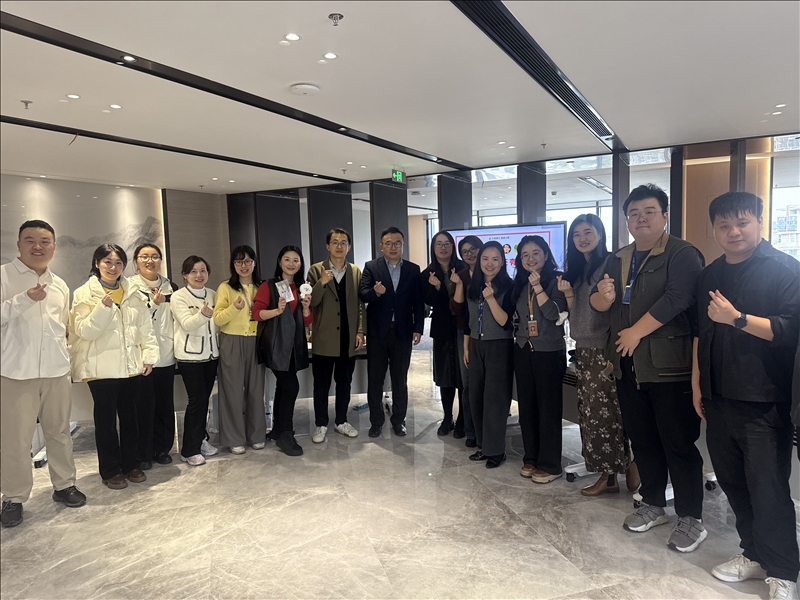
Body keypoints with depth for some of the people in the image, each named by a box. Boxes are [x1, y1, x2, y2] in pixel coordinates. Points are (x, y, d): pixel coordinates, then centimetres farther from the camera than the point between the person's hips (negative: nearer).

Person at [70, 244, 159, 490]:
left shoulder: (132, 293, 9)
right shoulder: (85, 294, -3)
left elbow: (146, 326, 8)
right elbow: (85, 331, -11)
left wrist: (149, 355, 2)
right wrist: (104, 307, -24)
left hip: (131, 366, 4)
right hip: (101, 367, -4)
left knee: (129, 416, 13)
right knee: (106, 419, 6)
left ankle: (132, 464, 25)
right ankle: (111, 470, 18)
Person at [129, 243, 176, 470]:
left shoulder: (170, 286, 12)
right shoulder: (130, 286, -1)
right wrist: (153, 304, -18)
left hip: (166, 354, 4)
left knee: (165, 404, 8)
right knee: (144, 404, 0)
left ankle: (162, 448, 22)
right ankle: (143, 453, 13)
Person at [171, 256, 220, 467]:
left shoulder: (213, 295, 8)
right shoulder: (178, 297, -8)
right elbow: (188, 324, -22)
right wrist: (203, 314, -38)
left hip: (211, 353, 5)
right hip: (190, 356, -5)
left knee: (205, 399, 11)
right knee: (196, 400, -6)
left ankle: (201, 440, 25)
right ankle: (189, 449, 4)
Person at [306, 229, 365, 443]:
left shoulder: (356, 272, 7)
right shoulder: (316, 270, -2)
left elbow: (360, 304, 8)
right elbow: (310, 302, -9)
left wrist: (360, 331, 1)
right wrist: (321, 283, -26)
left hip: (348, 338, 3)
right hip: (324, 338, -2)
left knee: (344, 383, 13)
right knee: (321, 384, 6)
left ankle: (341, 421, 27)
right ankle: (321, 425, 19)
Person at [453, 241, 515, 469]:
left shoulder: (508, 287, -10)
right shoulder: (473, 286, 6)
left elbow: (505, 321, -17)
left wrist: (491, 298, -28)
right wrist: (466, 347, 13)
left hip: (499, 348, -6)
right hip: (476, 347, 6)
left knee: (495, 398, 0)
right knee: (476, 397, 11)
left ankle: (496, 450, 13)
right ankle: (483, 445, 24)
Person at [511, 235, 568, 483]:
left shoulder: (556, 280, -5)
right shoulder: (519, 284, 11)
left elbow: (554, 313, -17)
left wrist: (538, 286, -19)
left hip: (549, 352, -6)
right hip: (523, 351, 6)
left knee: (548, 408, 0)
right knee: (526, 407, 10)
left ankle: (549, 464, 9)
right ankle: (531, 458, 22)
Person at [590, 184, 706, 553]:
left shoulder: (682, 254, -7)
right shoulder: (617, 260, 14)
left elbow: (677, 298, -20)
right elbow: (598, 304, 13)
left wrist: (636, 332, -17)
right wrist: (604, 296, -11)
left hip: (669, 365, -7)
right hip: (628, 365, 7)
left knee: (678, 442, 0)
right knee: (641, 439, 15)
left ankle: (691, 518, 15)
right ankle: (653, 505, 31)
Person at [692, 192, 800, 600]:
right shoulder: (709, 276, 13)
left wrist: (737, 319, -23)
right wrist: (697, 385, 16)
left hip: (764, 402, -6)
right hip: (719, 398, 6)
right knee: (732, 481, 14)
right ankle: (754, 554, 31)